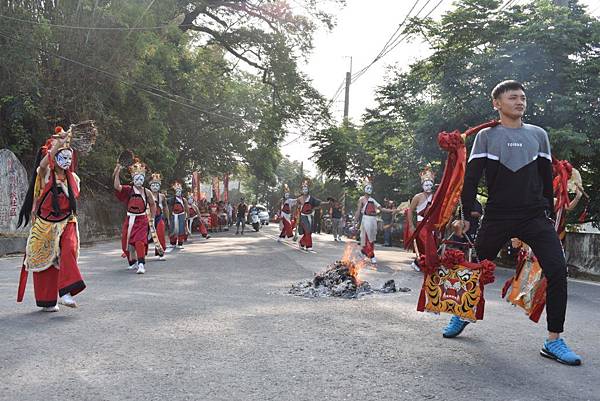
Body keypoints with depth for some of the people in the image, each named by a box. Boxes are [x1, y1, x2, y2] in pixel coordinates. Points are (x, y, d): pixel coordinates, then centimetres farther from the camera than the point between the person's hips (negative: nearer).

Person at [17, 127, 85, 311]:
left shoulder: (73, 178, 8)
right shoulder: (46, 175, -6)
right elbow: (43, 164, -29)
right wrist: (58, 144, -38)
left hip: (67, 222, 3)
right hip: (46, 223, -3)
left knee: (69, 249, -23)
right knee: (45, 260, 3)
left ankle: (65, 292, -26)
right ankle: (47, 301, 15)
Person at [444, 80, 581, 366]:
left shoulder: (538, 135, 11)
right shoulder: (486, 136, 3)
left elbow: (547, 178, 15)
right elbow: (471, 178, -2)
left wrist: (549, 213, 14)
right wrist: (466, 215, -7)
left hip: (535, 216, 2)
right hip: (497, 216, -1)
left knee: (557, 271, -13)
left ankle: (553, 341, -4)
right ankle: (462, 314, 34)